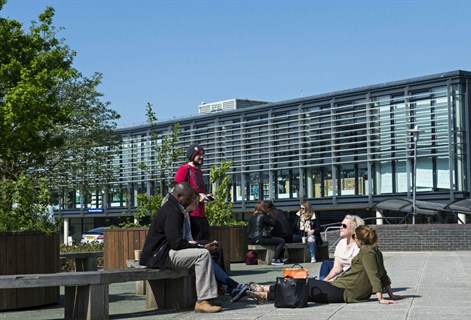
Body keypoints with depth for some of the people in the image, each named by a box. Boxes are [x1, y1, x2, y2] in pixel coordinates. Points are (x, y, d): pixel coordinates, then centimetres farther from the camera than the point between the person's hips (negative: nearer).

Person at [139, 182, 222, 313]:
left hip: (163, 253, 11)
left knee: (205, 252, 14)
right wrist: (201, 246, -15)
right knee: (203, 254, -21)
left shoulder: (171, 208, 18)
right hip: (160, 256, -11)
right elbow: (176, 243, -23)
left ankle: (210, 296, 4)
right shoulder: (172, 212, -16)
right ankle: (202, 301, -22)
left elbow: (176, 241, 18)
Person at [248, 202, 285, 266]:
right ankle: (275, 260, -8)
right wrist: (269, 217, 11)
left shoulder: (251, 217, 13)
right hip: (260, 239, -9)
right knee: (281, 241, -3)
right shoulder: (263, 216, -10)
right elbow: (273, 224, -3)